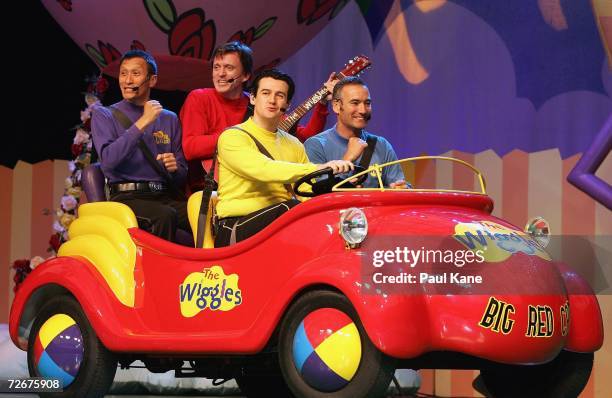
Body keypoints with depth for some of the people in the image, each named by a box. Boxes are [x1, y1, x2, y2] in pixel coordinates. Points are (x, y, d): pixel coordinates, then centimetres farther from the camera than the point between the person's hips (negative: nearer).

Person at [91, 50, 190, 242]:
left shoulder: (169, 119, 20)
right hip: (127, 198, -3)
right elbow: (108, 161, -10)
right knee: (165, 216, -36)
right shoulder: (104, 116, 9)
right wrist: (143, 123, -11)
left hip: (165, 197, 4)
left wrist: (174, 168, -3)